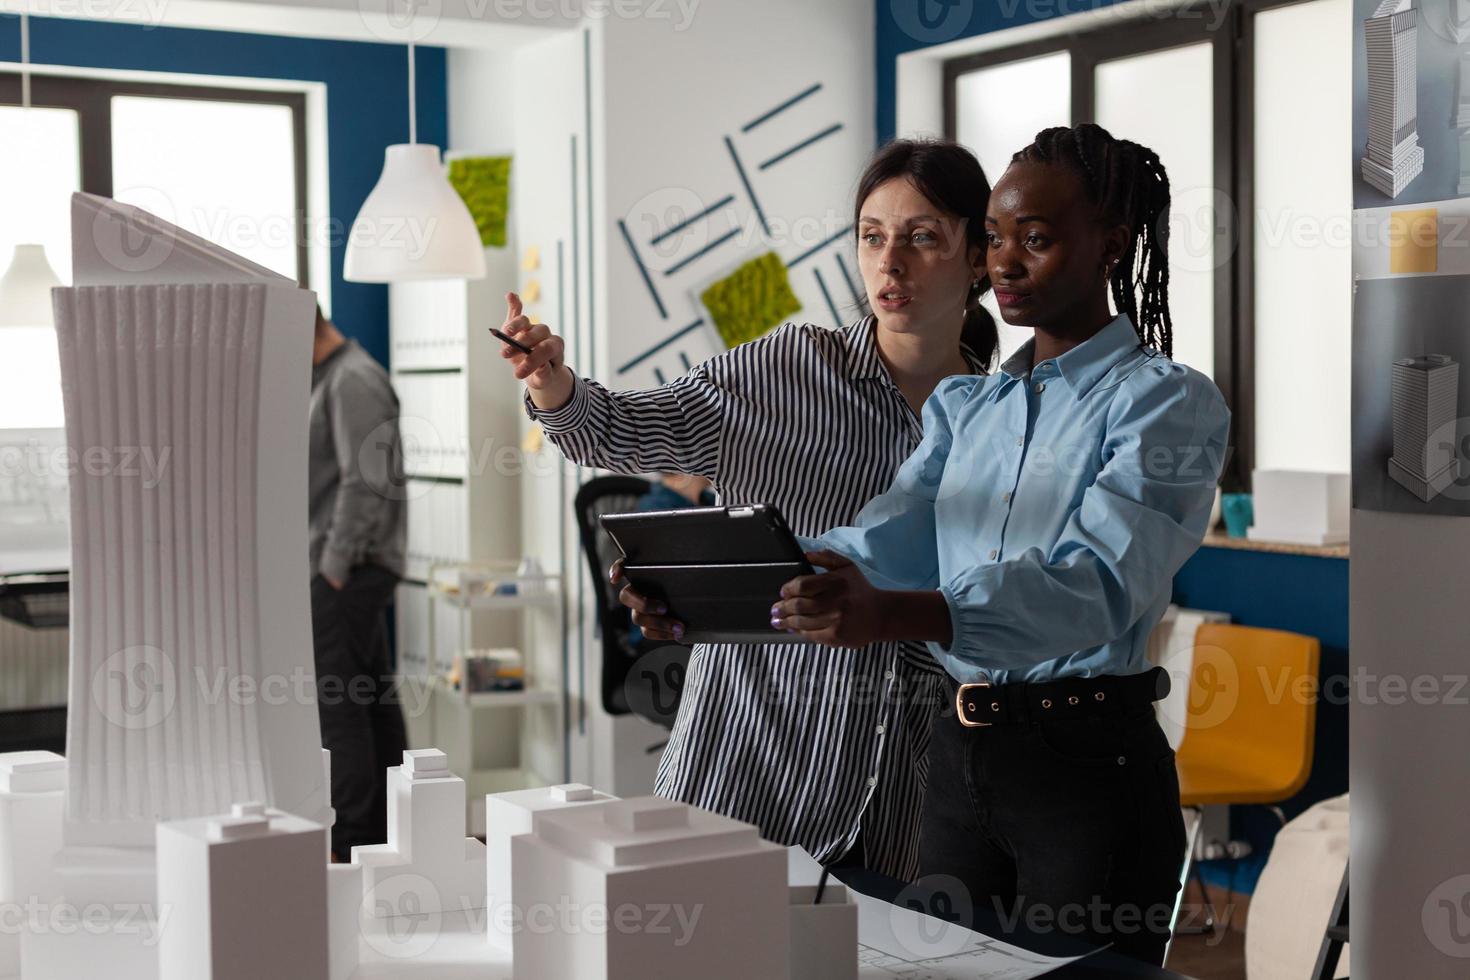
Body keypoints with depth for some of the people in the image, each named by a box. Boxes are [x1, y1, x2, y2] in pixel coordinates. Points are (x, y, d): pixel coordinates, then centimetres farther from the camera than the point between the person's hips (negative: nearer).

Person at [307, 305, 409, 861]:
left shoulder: (353, 381, -13)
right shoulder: (330, 379, 19)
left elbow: (366, 483, -20)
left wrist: (335, 566, -19)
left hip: (348, 569, -10)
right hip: (348, 570, 10)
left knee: (333, 699, -11)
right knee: (371, 699, 11)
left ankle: (350, 839, -9)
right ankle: (385, 832, 17)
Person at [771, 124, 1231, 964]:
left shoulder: (1169, 402, -9)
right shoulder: (966, 405, 13)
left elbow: (1097, 586, -25)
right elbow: (886, 539, -3)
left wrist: (892, 616, -41)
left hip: (1090, 761, -6)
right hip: (960, 752, 6)